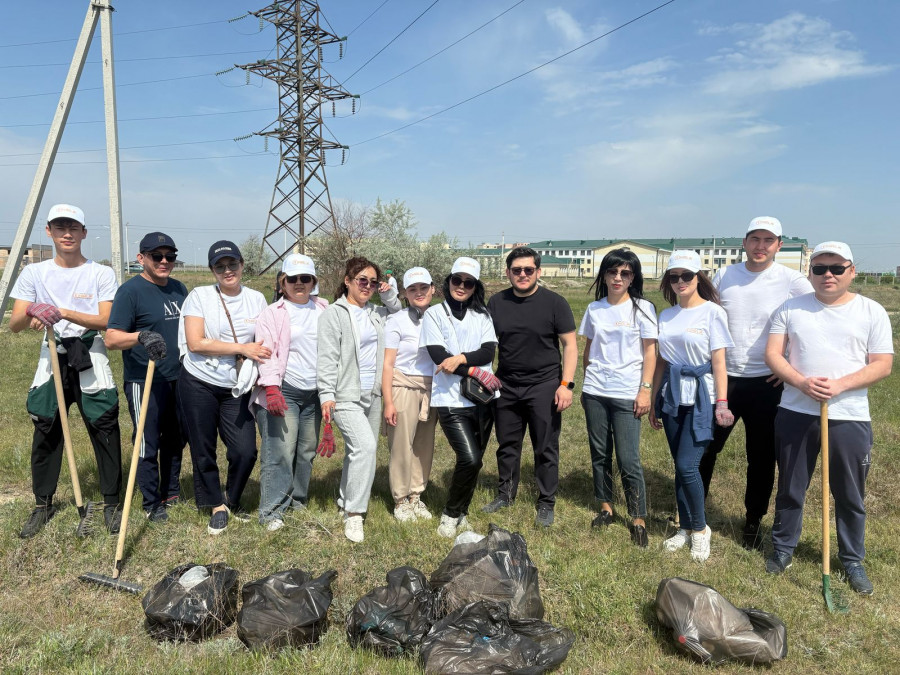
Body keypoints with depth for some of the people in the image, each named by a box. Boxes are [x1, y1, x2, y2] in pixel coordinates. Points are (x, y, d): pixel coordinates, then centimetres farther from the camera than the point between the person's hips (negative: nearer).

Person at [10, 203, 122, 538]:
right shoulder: (34, 273, 7)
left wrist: (63, 313, -21)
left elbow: (105, 321, -8)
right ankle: (43, 504, 24)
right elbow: (14, 324, 0)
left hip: (91, 362, -2)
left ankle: (111, 503, 13)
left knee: (105, 433, -1)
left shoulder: (102, 274, 1)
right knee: (46, 434, 7)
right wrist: (31, 314, -23)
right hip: (52, 360, 2)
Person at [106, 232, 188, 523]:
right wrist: (141, 336, -34)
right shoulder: (130, 290, -10)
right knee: (148, 445, 2)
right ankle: (152, 505, 17)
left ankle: (171, 492, 34)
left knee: (175, 440, 17)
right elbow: (111, 338, -15)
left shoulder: (179, 288, 12)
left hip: (178, 379, 7)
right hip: (145, 382, -7)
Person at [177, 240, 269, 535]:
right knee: (203, 451, 8)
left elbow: (265, 346, 9)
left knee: (245, 451, -3)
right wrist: (242, 348, -15)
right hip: (199, 384, -2)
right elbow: (196, 343, -15)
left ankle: (232, 500, 25)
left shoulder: (257, 299, 5)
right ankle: (217, 507, 28)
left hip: (236, 389, 2)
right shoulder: (200, 296, -6)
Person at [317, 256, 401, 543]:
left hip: (372, 395, 7)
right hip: (347, 396, -7)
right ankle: (354, 514, -11)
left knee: (358, 452, 15)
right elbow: (327, 358, -11)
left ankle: (346, 501, 32)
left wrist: (389, 295, 12)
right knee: (365, 446, -21)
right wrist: (326, 395, -19)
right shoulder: (334, 313, -6)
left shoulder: (375, 313, 13)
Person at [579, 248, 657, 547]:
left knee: (628, 460, -4)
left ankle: (639, 520, 8)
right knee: (599, 453, 10)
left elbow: (650, 352, -4)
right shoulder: (594, 309, 7)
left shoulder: (642, 308, -2)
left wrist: (645, 390, -10)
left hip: (627, 394, -4)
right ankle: (605, 508, 25)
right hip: (594, 392, 4)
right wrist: (586, 383, 12)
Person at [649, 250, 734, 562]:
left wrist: (722, 402, -15)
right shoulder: (666, 316, 9)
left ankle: (700, 529, 11)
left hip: (701, 397, -5)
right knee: (679, 466, 10)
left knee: (687, 465, -10)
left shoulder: (712, 312, -6)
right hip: (672, 396, 5)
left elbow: (719, 361, -9)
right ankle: (685, 528, 24)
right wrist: (654, 401, 13)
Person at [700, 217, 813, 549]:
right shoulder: (723, 276, 2)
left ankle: (753, 522, 27)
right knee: (705, 447, 7)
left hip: (767, 382, -1)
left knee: (762, 458, 10)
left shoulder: (792, 281, -6)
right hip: (724, 377, 2)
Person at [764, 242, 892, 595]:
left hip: (850, 417, -1)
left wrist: (840, 385, -18)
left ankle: (853, 561, 29)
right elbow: (773, 354, -1)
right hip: (796, 414, 1)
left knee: (850, 496, 11)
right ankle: (783, 549, 30)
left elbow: (883, 364, -3)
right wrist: (802, 382, -18)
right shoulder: (790, 309, 4)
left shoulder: (872, 312, 1)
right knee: (790, 489, 13)